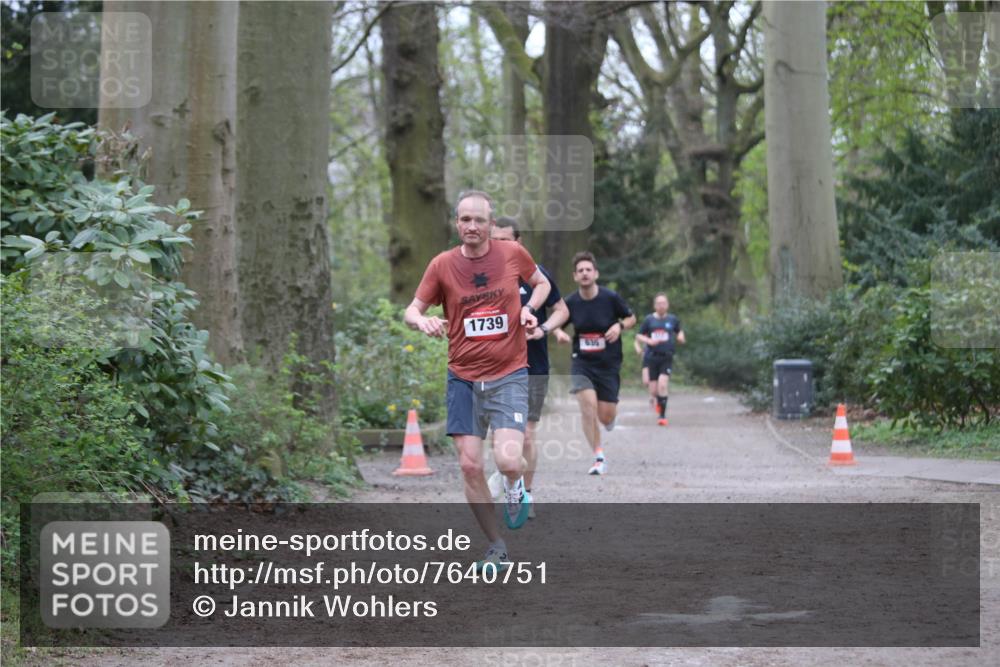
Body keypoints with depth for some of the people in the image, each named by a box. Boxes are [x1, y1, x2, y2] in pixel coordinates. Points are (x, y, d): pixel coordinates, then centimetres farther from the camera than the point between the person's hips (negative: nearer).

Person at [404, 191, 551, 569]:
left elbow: (542, 283, 17)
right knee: (469, 465, -2)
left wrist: (529, 308, -3)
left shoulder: (513, 254, -2)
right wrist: (422, 321, -21)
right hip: (463, 378, 2)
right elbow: (412, 311, 2)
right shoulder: (442, 265, -2)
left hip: (509, 375, -2)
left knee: (508, 460, -20)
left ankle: (515, 489, 19)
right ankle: (496, 548, 15)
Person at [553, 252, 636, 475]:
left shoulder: (611, 298, -9)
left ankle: (610, 415, 39)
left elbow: (631, 318, 5)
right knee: (588, 407, -18)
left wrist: (620, 326, -16)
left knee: (606, 417, -2)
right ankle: (599, 457, -4)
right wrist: (559, 333, -12)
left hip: (609, 364, -1)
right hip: (581, 363, 1)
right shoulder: (570, 303, -5)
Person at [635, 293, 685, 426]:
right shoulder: (649, 319, 4)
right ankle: (658, 401, 38)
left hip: (667, 357, -1)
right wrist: (649, 341, -10)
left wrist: (681, 337, 1)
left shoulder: (673, 320, 6)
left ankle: (662, 415, -12)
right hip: (652, 357, 1)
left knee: (662, 384, -21)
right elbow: (638, 336, 8)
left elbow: (679, 331, 24)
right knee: (653, 390, 1)